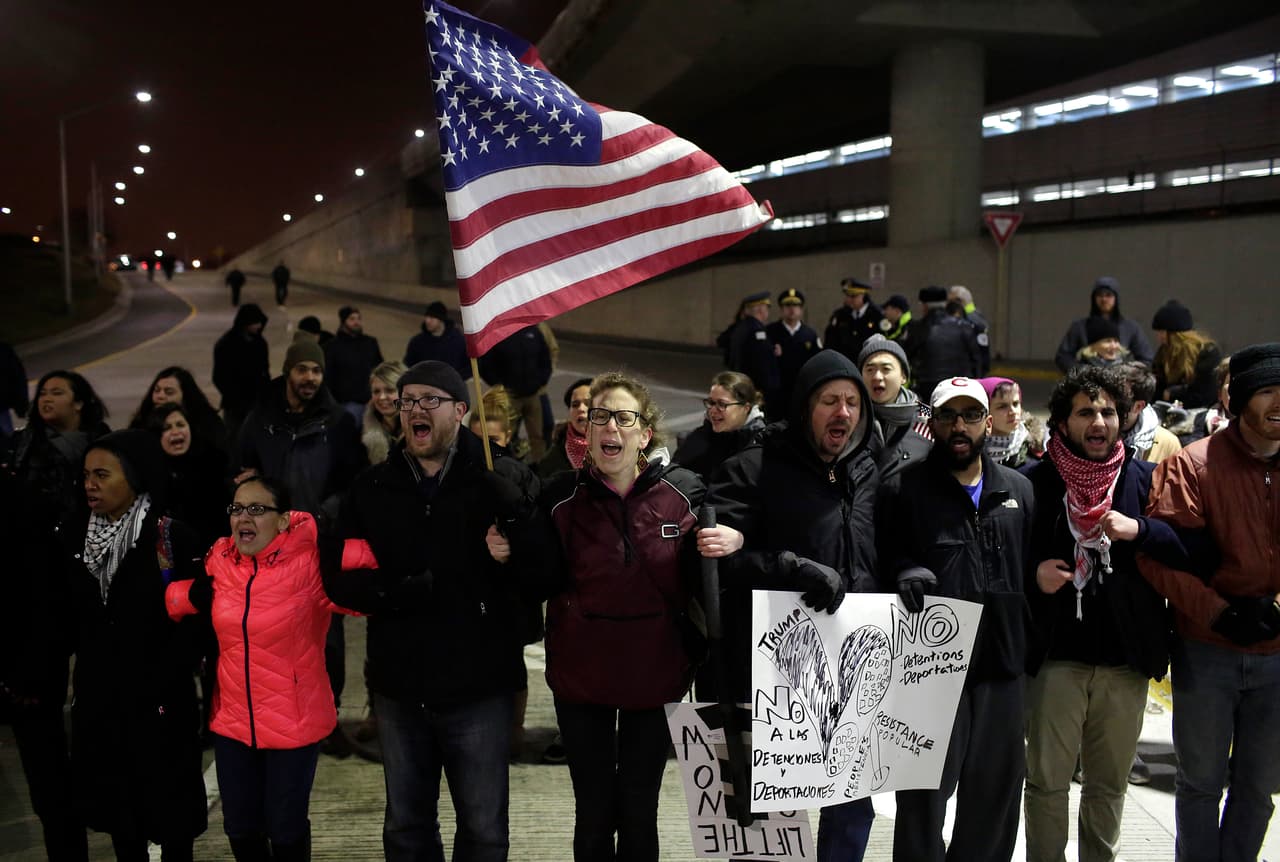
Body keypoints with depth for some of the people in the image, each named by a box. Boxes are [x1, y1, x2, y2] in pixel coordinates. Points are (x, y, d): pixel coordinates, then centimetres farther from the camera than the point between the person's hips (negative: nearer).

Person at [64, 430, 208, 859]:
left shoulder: (174, 538, -12)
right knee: (117, 807, 15)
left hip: (159, 702, -4)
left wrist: (155, 690, -15)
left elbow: (191, 624, -12)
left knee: (169, 807, 8)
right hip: (98, 699, 5)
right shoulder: (73, 535, 3)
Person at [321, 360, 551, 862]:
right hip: (398, 688, 3)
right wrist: (401, 590, -19)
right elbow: (338, 579, -1)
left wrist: (517, 532, -30)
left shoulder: (505, 482, -7)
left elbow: (542, 580, -11)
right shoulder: (371, 488, 3)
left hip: (480, 688, -3)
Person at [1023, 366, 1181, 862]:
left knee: (1110, 784, 16)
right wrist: (1034, 575, -15)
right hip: (1057, 658, -2)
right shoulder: (1035, 482, -2)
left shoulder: (1145, 480, 4)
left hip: (1127, 659, 2)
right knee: (1047, 783, 6)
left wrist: (1140, 531, -17)